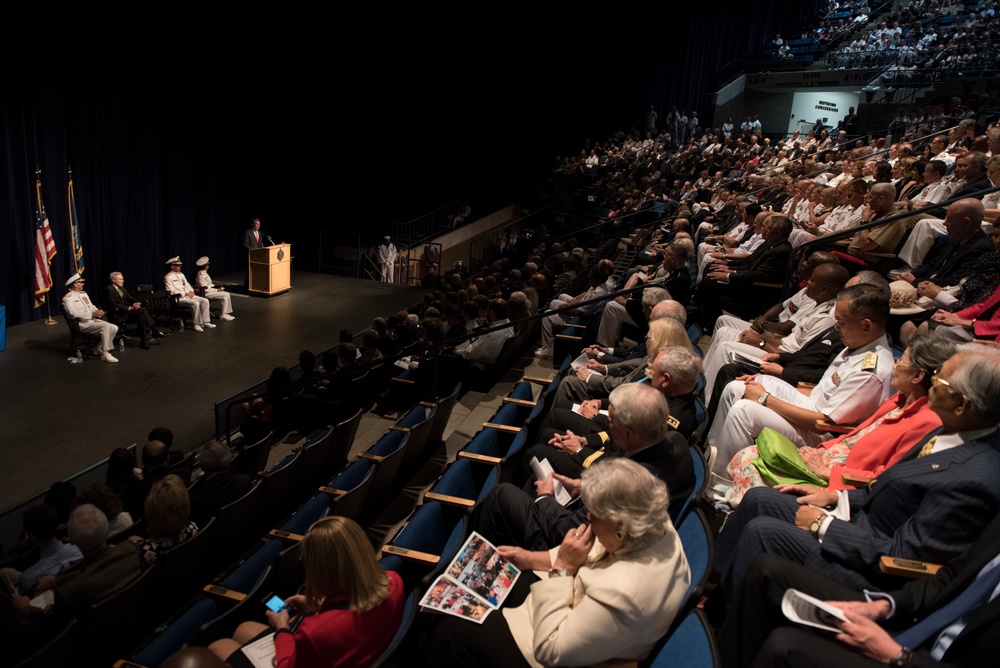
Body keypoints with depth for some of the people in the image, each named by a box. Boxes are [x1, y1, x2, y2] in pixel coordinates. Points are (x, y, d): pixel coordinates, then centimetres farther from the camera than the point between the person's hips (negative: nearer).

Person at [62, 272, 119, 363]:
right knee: (105, 326, -29)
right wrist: (93, 314, -24)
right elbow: (74, 314, -21)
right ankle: (105, 354, -26)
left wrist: (98, 312, -5)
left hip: (92, 320, 8)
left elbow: (92, 307, 20)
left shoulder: (84, 294, 19)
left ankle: (100, 349, -1)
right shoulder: (68, 298, -8)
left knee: (114, 328, -11)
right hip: (82, 323, -8)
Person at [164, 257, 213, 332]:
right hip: (179, 298, -8)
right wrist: (185, 293, -18)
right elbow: (172, 291, -15)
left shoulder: (181, 274, 20)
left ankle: (206, 322, -10)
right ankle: (196, 324, -22)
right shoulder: (168, 277, -5)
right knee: (195, 303, -33)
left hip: (189, 295, 8)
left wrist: (191, 291, 0)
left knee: (205, 301, -11)